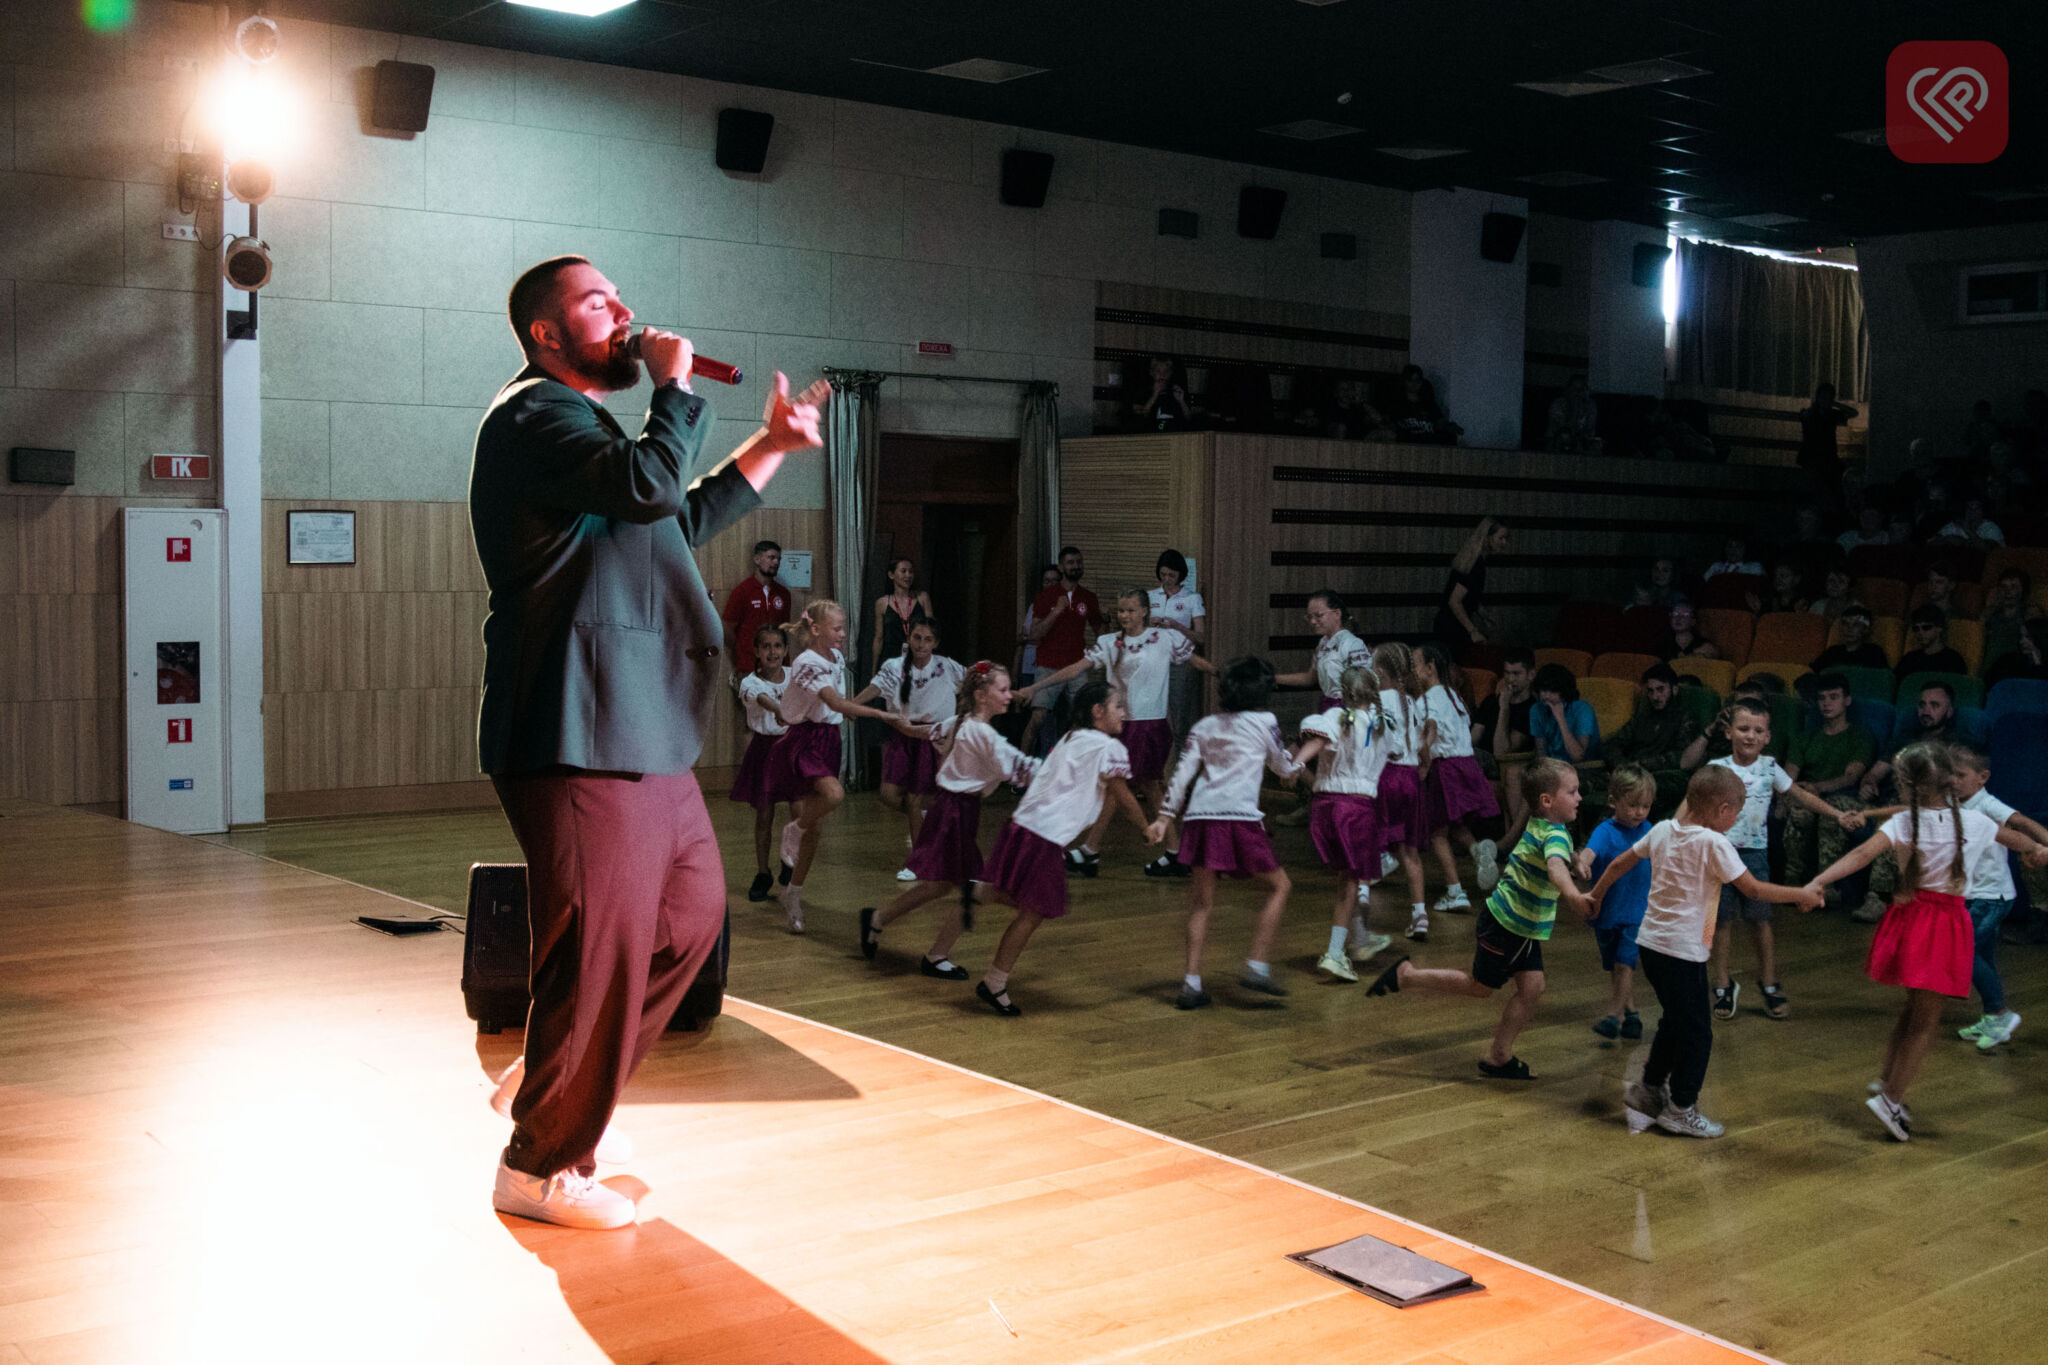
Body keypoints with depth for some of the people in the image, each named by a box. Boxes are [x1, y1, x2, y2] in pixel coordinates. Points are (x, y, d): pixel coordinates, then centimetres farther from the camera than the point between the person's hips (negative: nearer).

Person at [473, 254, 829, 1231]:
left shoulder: (582, 420, 26)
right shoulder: (534, 416, -9)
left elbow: (684, 519, 32)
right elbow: (652, 484, -26)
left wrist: (774, 445, 26)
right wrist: (675, 388, -10)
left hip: (640, 734, 11)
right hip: (578, 737, -11)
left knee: (691, 907, 18)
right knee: (602, 943, -5)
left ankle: (556, 1078, 31)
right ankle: (543, 1165, 10)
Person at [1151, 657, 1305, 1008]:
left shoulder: (1204, 726, 20)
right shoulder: (1265, 722, 10)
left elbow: (1183, 773, 12)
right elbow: (1284, 769, 22)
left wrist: (1165, 817, 11)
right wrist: (1298, 762, 44)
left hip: (1199, 816, 4)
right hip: (1240, 816, -4)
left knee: (1201, 903, 9)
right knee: (1278, 886, 12)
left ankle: (1192, 983, 1)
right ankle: (1257, 967, 3)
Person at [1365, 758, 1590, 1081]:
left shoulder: (1537, 826, 5)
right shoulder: (1555, 835, -24)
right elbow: (1555, 866, -48)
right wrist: (1572, 895, -65)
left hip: (1524, 929, 9)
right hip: (1505, 924, -9)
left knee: (1532, 988, 5)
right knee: (1478, 986, 5)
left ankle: (1498, 1056, 12)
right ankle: (1406, 975, 16)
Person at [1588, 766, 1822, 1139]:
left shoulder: (1662, 830, 6)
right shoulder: (1713, 843, -15)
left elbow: (1620, 863, 16)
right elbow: (1752, 889, -13)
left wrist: (1596, 894, 31)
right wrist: (1801, 894, -1)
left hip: (1649, 942, 8)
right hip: (1683, 951, -8)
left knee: (1674, 1021, 24)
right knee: (1696, 1032, 6)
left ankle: (1649, 1089, 32)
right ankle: (1680, 1109, 14)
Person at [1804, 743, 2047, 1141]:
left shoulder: (1903, 823, -7)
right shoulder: (1974, 823, -3)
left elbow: (1861, 854, -24)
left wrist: (1818, 882, -31)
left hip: (1910, 916, 2)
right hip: (1948, 924, -2)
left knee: (1916, 1009, 23)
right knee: (1926, 1020, 4)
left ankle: (1886, 1079, 26)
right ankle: (1891, 1099, 0)